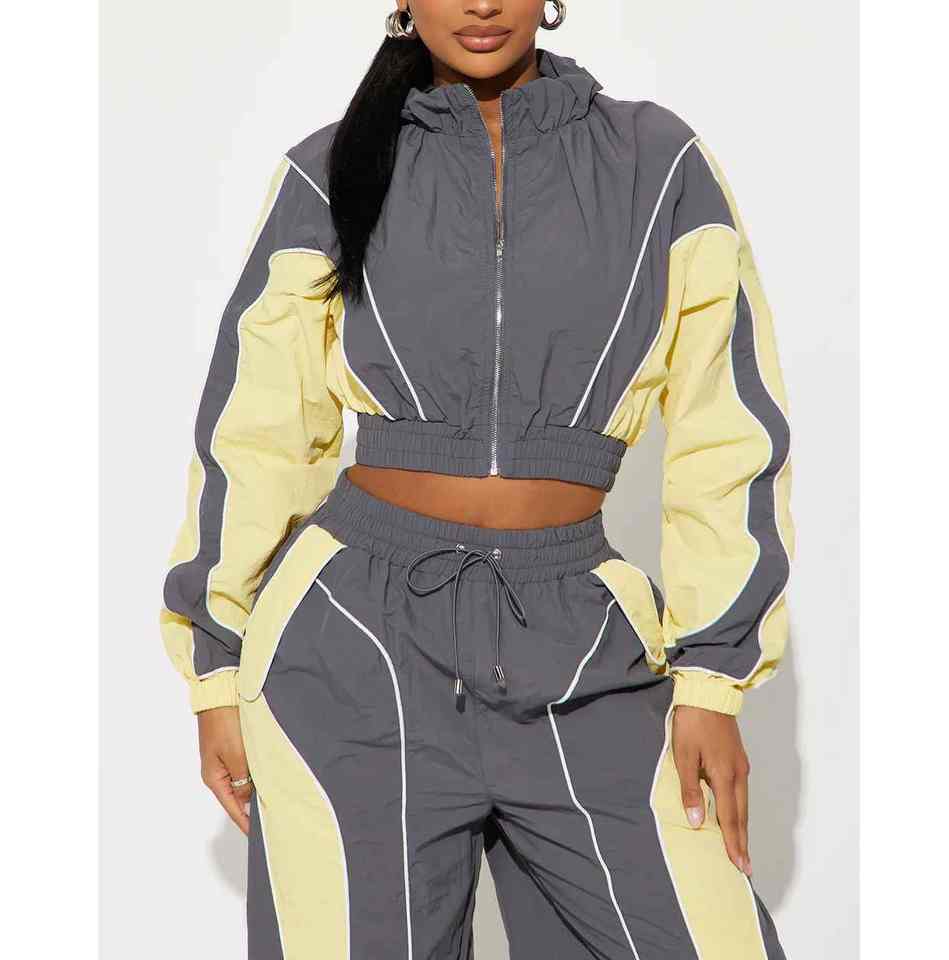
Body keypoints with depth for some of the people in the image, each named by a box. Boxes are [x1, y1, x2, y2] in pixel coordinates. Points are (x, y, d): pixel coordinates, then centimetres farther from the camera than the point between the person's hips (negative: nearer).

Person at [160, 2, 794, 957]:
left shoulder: (658, 164, 4)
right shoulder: (331, 175, 3)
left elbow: (726, 433, 4)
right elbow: (252, 432, 6)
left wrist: (712, 675, 0)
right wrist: (219, 664, 5)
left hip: (579, 645, 1)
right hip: (359, 635, 0)